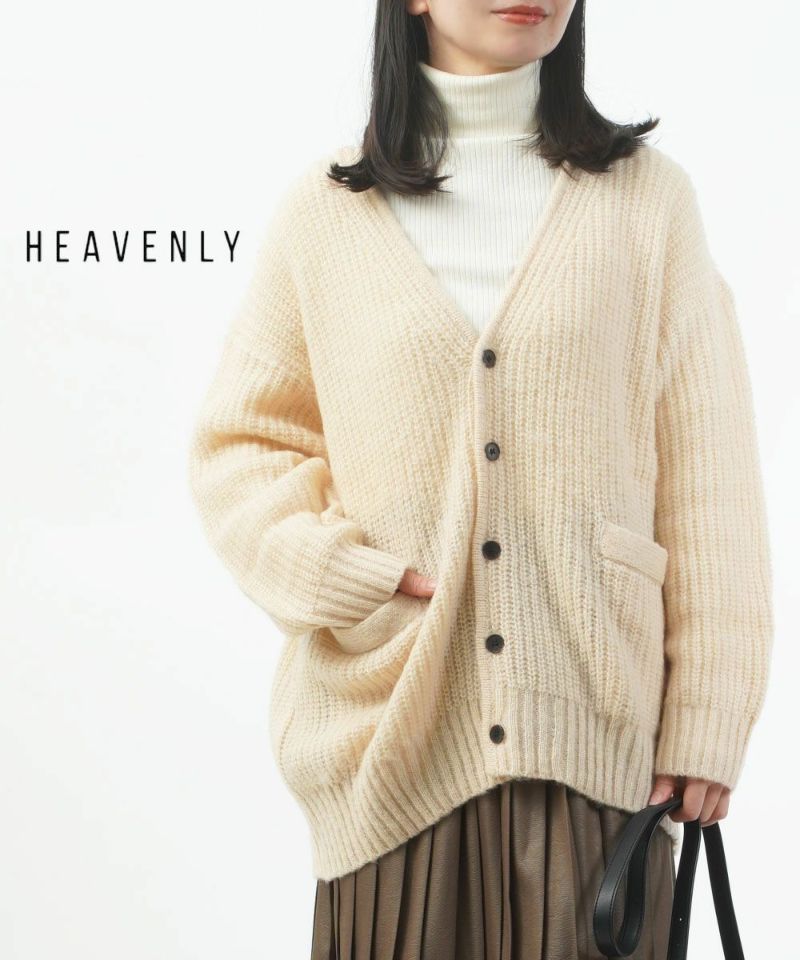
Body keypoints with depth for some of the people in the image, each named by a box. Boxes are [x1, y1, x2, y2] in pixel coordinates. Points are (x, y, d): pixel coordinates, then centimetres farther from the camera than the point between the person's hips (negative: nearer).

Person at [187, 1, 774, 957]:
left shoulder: (646, 195, 3)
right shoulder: (329, 208, 5)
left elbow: (707, 482, 1)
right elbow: (237, 444, 9)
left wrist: (707, 719, -3)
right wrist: (342, 572, -8)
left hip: (593, 729, 0)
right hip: (394, 733, 1)